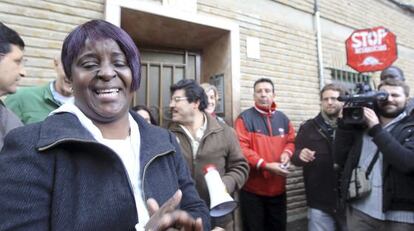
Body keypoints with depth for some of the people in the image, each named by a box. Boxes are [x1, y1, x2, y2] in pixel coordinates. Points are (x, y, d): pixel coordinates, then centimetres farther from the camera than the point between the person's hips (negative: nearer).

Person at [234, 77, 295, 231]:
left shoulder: (283, 118, 8)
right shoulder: (245, 118, -11)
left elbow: (291, 141, 14)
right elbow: (241, 149, -18)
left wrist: (287, 153, -8)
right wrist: (265, 165, -24)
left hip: (278, 187, 5)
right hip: (253, 188, -5)